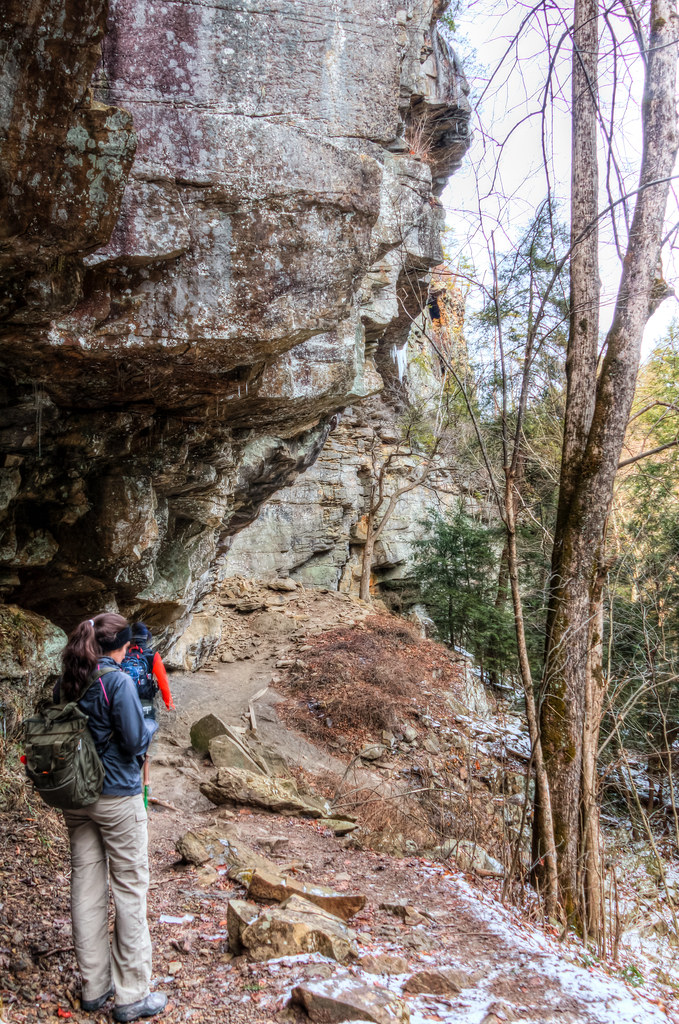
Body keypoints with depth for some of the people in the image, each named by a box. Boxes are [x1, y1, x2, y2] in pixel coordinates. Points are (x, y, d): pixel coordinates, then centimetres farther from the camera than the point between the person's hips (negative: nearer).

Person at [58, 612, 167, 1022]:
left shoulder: (67, 682, 4)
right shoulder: (118, 681, -16)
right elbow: (135, 741, -16)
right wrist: (151, 724, 3)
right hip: (118, 796, -7)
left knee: (87, 887, 14)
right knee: (130, 889, 4)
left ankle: (95, 987, 27)